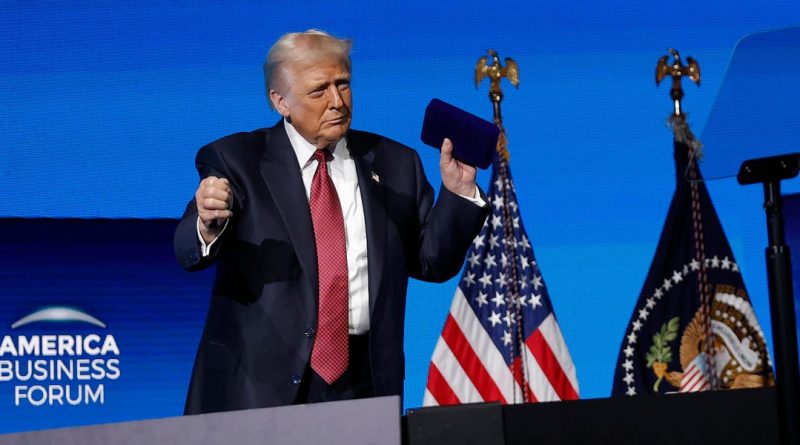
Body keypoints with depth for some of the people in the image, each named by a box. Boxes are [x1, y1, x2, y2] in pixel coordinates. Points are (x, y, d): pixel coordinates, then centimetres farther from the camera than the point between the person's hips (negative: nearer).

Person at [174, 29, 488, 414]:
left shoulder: (395, 164, 8)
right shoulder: (236, 160, 0)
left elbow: (433, 263, 9)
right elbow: (189, 252, -12)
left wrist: (457, 194, -6)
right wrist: (208, 224, -34)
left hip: (364, 382, 2)